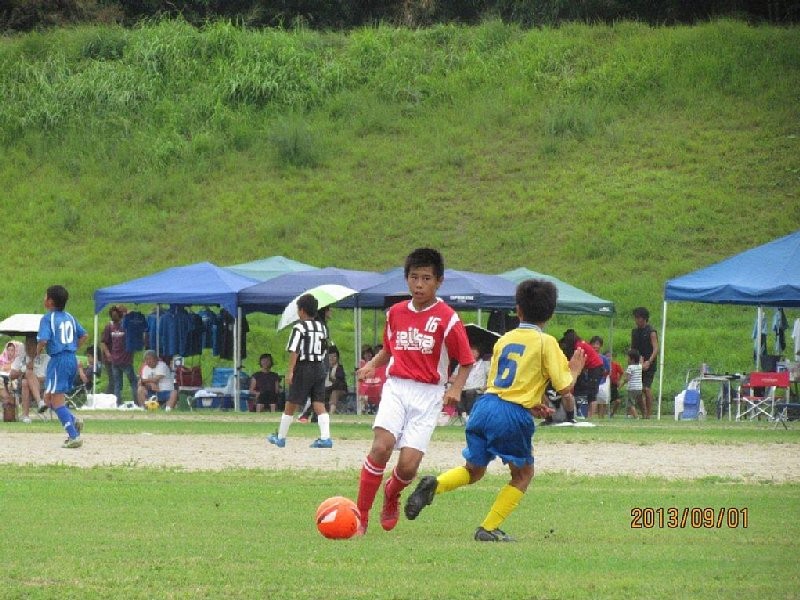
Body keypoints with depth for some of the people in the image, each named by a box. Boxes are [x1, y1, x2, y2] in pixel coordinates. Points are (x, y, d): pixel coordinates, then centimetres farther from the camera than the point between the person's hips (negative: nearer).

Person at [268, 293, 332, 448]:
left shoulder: (299, 327, -9)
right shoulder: (322, 327, 10)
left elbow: (294, 350, -16)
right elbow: (324, 350, 13)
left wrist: (290, 371, -18)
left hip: (303, 367, -5)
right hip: (320, 368, 5)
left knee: (291, 405, 6)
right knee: (319, 404, 0)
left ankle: (280, 437, 15)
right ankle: (325, 437, -14)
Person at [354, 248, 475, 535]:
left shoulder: (447, 319, -5)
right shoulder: (396, 313, 8)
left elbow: (466, 362, 0)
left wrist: (455, 389, -16)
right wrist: (372, 364, 4)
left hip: (428, 395, -2)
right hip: (396, 388, 2)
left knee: (408, 465, -10)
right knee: (381, 447, -21)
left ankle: (392, 493, 28)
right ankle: (360, 517, -13)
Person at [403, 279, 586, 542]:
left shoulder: (504, 339, 16)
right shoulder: (546, 343, -2)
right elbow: (564, 387, -5)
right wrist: (575, 370, 16)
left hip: (486, 404, 5)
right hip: (514, 415, -5)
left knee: (474, 469, 21)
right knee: (523, 475, 16)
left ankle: (435, 484, -7)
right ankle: (489, 529, 9)